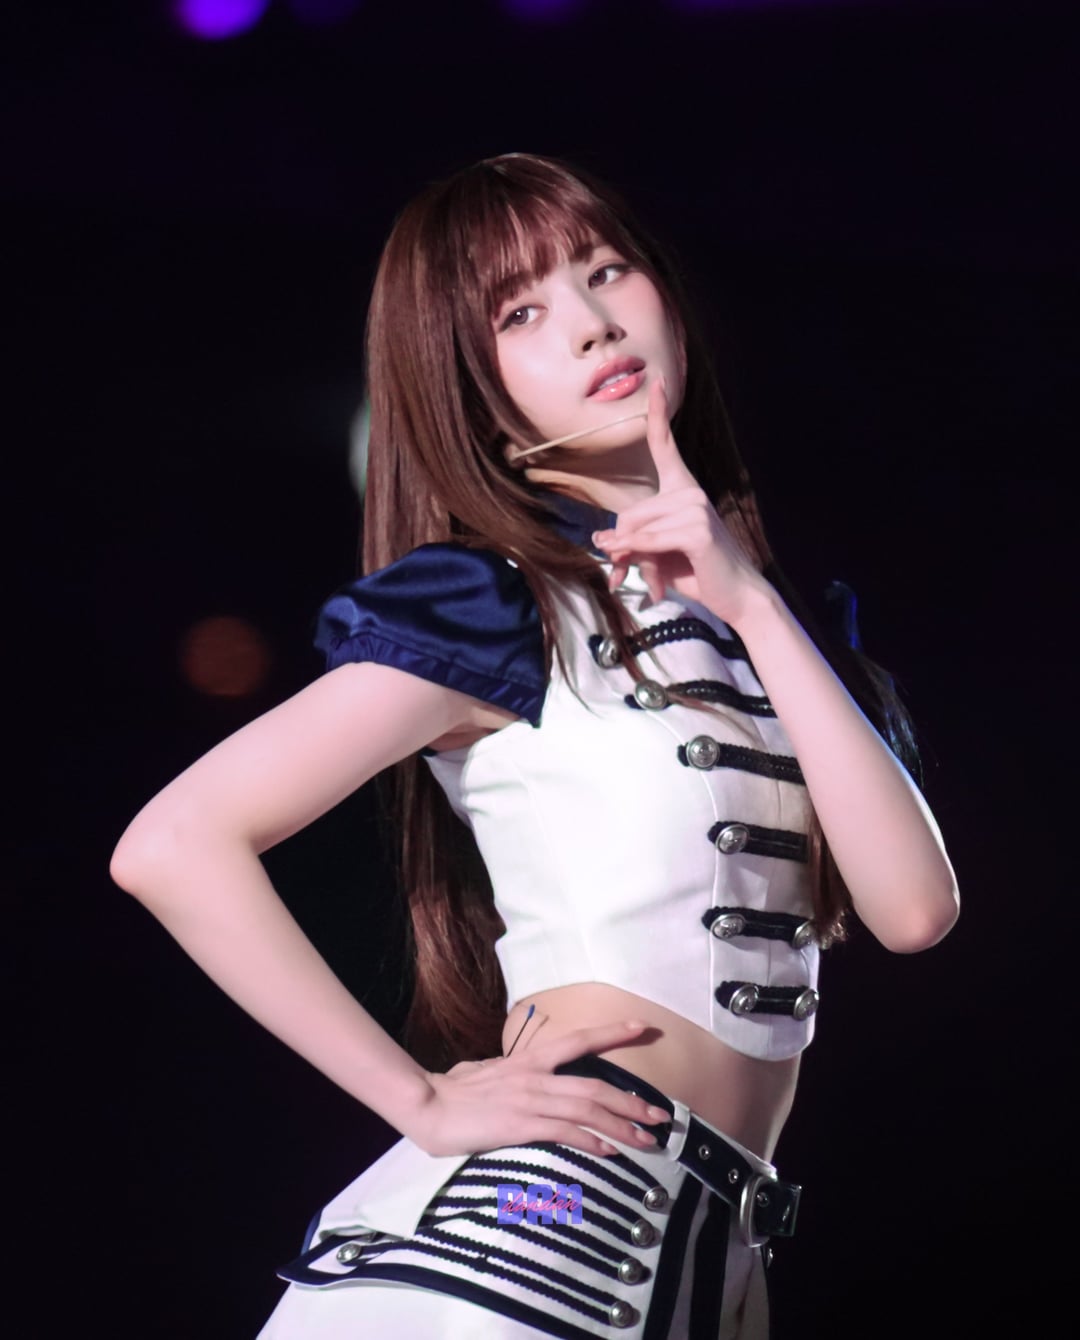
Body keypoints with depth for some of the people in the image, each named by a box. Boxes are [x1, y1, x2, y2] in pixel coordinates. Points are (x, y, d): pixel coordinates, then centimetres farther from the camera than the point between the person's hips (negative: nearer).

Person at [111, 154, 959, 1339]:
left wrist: (753, 606, -6)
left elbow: (912, 906, -1)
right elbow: (173, 845, -13)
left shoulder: (758, 609, 14)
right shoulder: (497, 598, -4)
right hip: (521, 1237, -6)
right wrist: (422, 1101, -10)